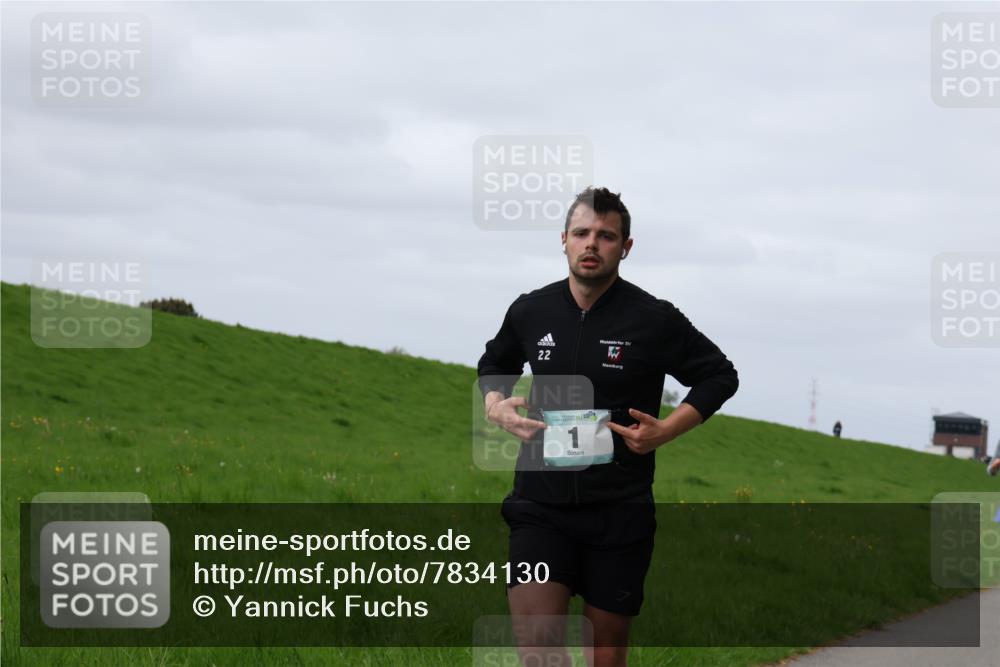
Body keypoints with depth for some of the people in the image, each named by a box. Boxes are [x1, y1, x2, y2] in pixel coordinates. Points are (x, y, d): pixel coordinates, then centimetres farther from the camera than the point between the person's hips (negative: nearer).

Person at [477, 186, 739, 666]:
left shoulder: (655, 320, -5)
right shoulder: (530, 312, 3)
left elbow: (720, 376, 6)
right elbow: (494, 363, 25)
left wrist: (666, 431, -7)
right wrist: (495, 404, 3)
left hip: (619, 513, -1)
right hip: (540, 506, 1)